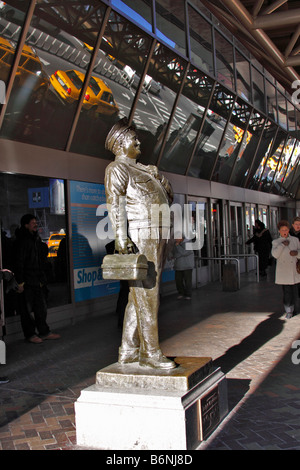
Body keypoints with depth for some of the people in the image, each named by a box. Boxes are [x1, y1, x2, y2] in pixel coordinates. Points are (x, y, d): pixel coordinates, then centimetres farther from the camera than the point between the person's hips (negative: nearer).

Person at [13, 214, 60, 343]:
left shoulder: (36, 239, 13)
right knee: (27, 309, 3)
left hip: (38, 280, 8)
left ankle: (44, 332, 20)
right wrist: (20, 283, -18)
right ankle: (30, 334, 13)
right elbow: (19, 263, -16)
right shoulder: (22, 241, -13)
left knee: (41, 307, 12)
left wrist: (42, 279, 17)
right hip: (27, 282, -8)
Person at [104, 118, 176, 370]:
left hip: (158, 238, 9)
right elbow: (115, 205, -12)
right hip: (141, 237, -9)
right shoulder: (116, 169, 0)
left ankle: (129, 351, 18)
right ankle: (151, 353, 1)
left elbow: (169, 196, 32)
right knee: (146, 296, -6)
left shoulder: (142, 169, 25)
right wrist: (122, 240, -20)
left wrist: (157, 174, 20)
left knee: (140, 297, 11)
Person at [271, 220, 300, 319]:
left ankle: (292, 309, 21)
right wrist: (282, 244, -13)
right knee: (287, 292, -8)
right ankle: (288, 311, 3)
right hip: (283, 271, -2)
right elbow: (275, 254, -8)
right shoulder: (276, 242, 8)